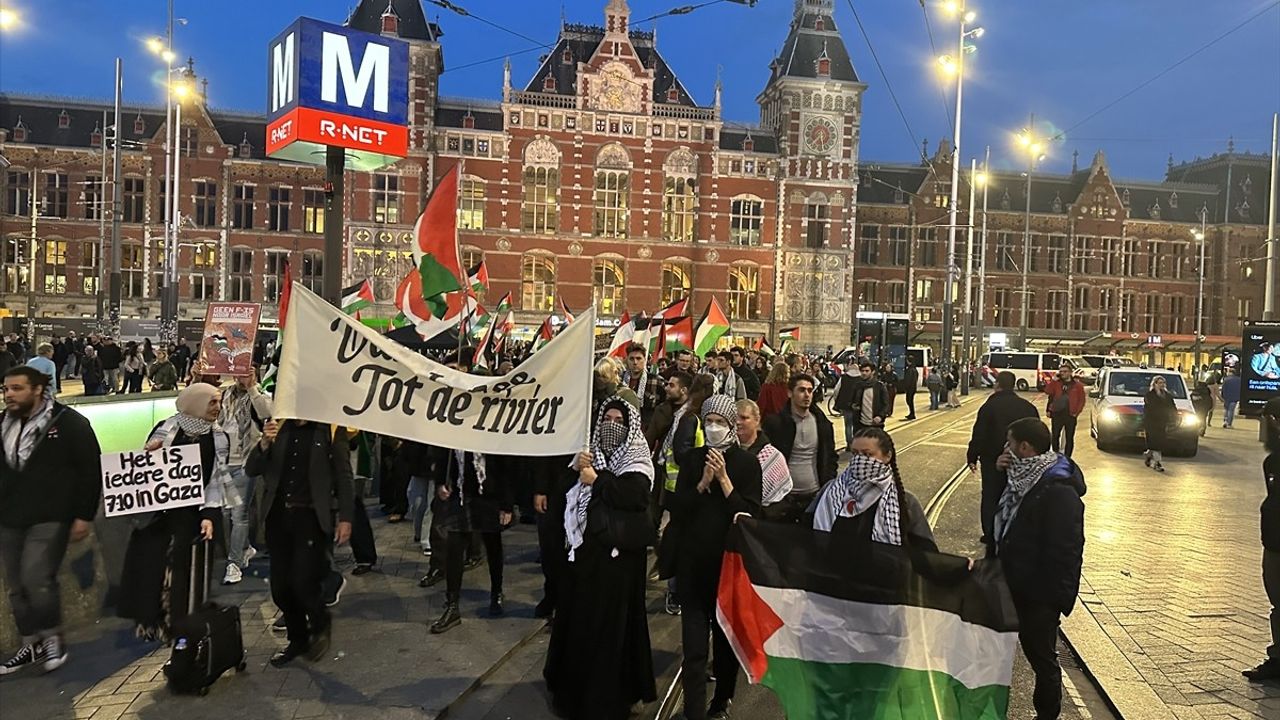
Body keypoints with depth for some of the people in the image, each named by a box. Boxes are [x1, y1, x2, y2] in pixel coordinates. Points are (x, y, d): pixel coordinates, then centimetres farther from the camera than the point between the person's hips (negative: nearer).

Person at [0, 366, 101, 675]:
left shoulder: (69, 423, -10)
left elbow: (90, 471, -9)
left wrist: (84, 516, -11)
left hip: (50, 518, -6)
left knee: (36, 579, -14)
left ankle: (52, 638, 7)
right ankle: (31, 645, 24)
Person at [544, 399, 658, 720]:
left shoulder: (637, 462, -7)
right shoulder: (591, 454, 12)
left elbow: (634, 497, -26)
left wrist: (596, 479, -17)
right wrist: (576, 468, -6)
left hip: (617, 551, -6)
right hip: (586, 545, 6)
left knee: (610, 618, 0)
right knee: (579, 614, 14)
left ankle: (607, 694, 13)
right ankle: (574, 684, 31)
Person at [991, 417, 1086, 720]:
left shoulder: (1059, 491, -25)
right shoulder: (1024, 476, 4)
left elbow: (1066, 550, -25)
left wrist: (1058, 598, -22)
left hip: (1039, 595, -9)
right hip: (1014, 585, 9)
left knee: (1041, 656, 9)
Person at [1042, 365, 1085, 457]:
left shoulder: (1077, 385, 0)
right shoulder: (1056, 383, 5)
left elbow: (1082, 400, 1)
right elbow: (1048, 391, -11)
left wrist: (1076, 412, -6)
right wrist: (1054, 379, -12)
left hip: (1070, 415, -2)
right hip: (1056, 414, 2)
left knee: (1069, 438, 5)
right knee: (1055, 436, 9)